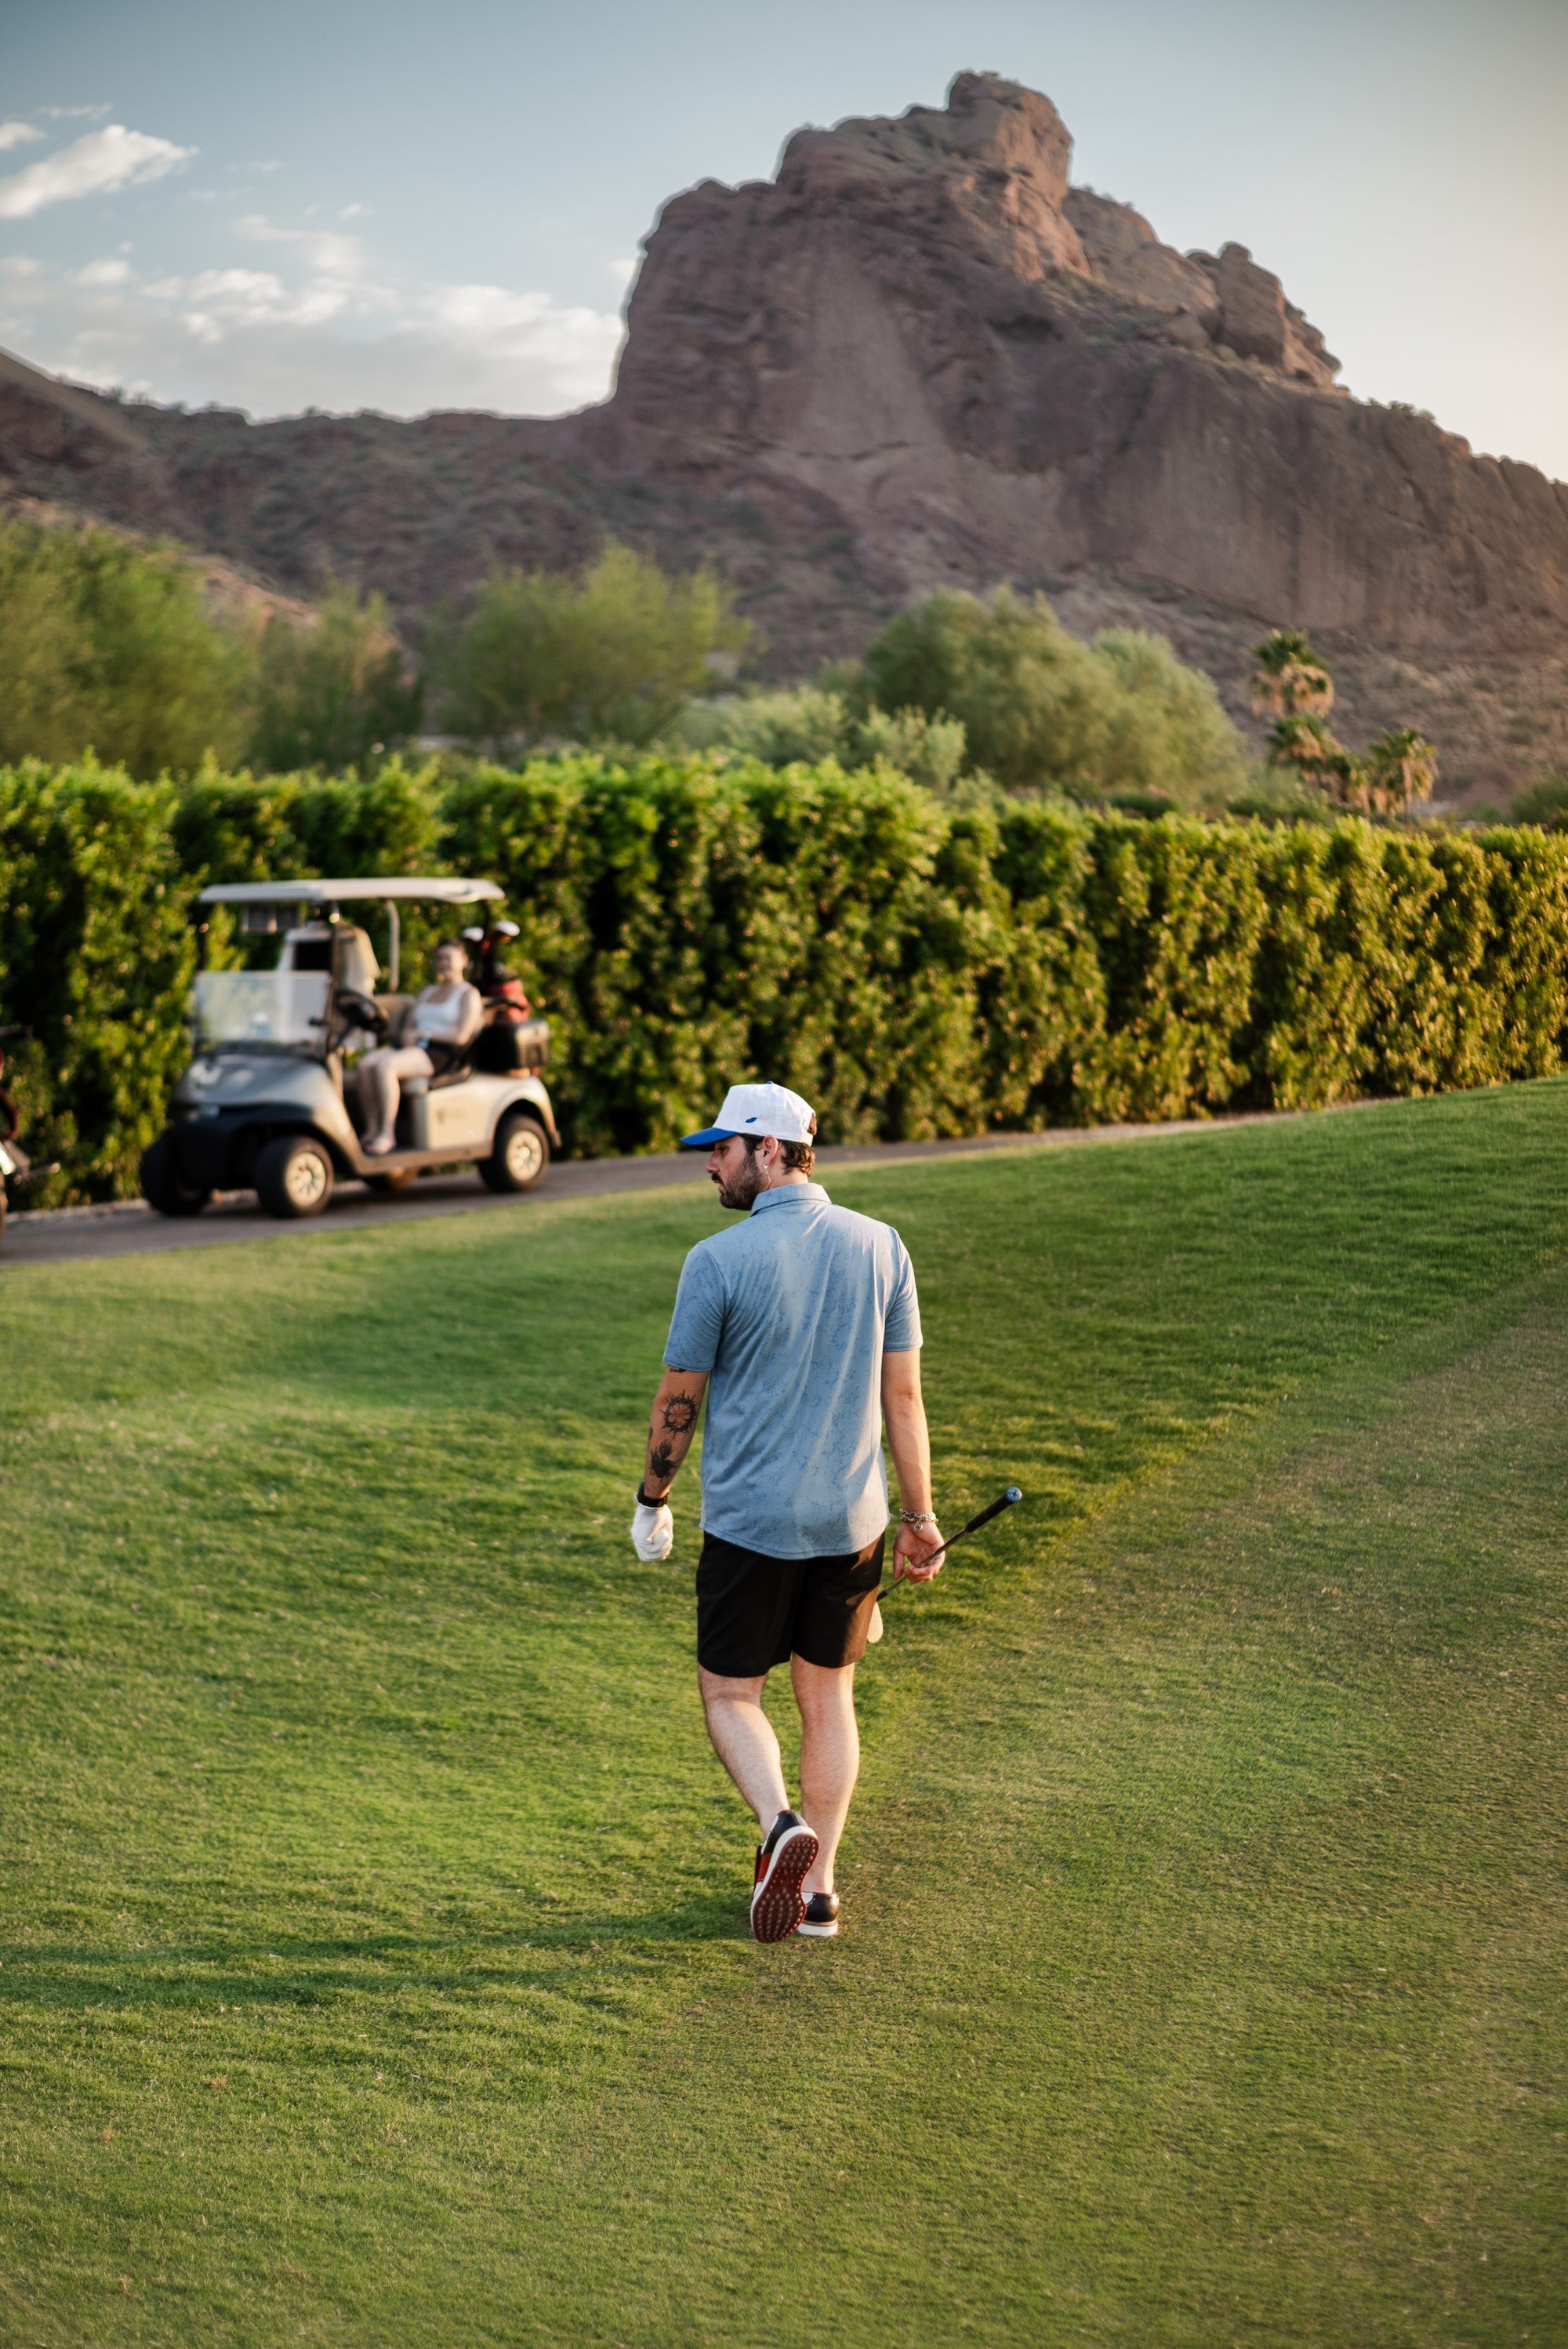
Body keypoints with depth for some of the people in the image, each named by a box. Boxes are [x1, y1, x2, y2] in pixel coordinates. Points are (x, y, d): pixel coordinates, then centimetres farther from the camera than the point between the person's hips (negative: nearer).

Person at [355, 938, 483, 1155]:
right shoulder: (427, 993, 29)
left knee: (385, 1066, -35)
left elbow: (461, 1036, -8)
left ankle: (387, 1135, -31)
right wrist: (407, 1035, -2)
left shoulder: (468, 994, 6)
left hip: (440, 1052, -7)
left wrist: (424, 1033, -6)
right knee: (366, 1064, -25)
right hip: (412, 1047, 7)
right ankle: (371, 1130, -23)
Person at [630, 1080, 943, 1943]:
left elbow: (678, 1400, -5)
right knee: (828, 1695, 16)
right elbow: (903, 1395, 3)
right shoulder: (881, 1246, 0)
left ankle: (782, 1826, -15)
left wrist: (652, 1500, 10)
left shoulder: (719, 1260, -11)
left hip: (750, 1523, -4)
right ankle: (817, 1886, 16)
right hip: (851, 1520, 4)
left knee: (730, 1694, 10)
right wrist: (919, 1516, 9)